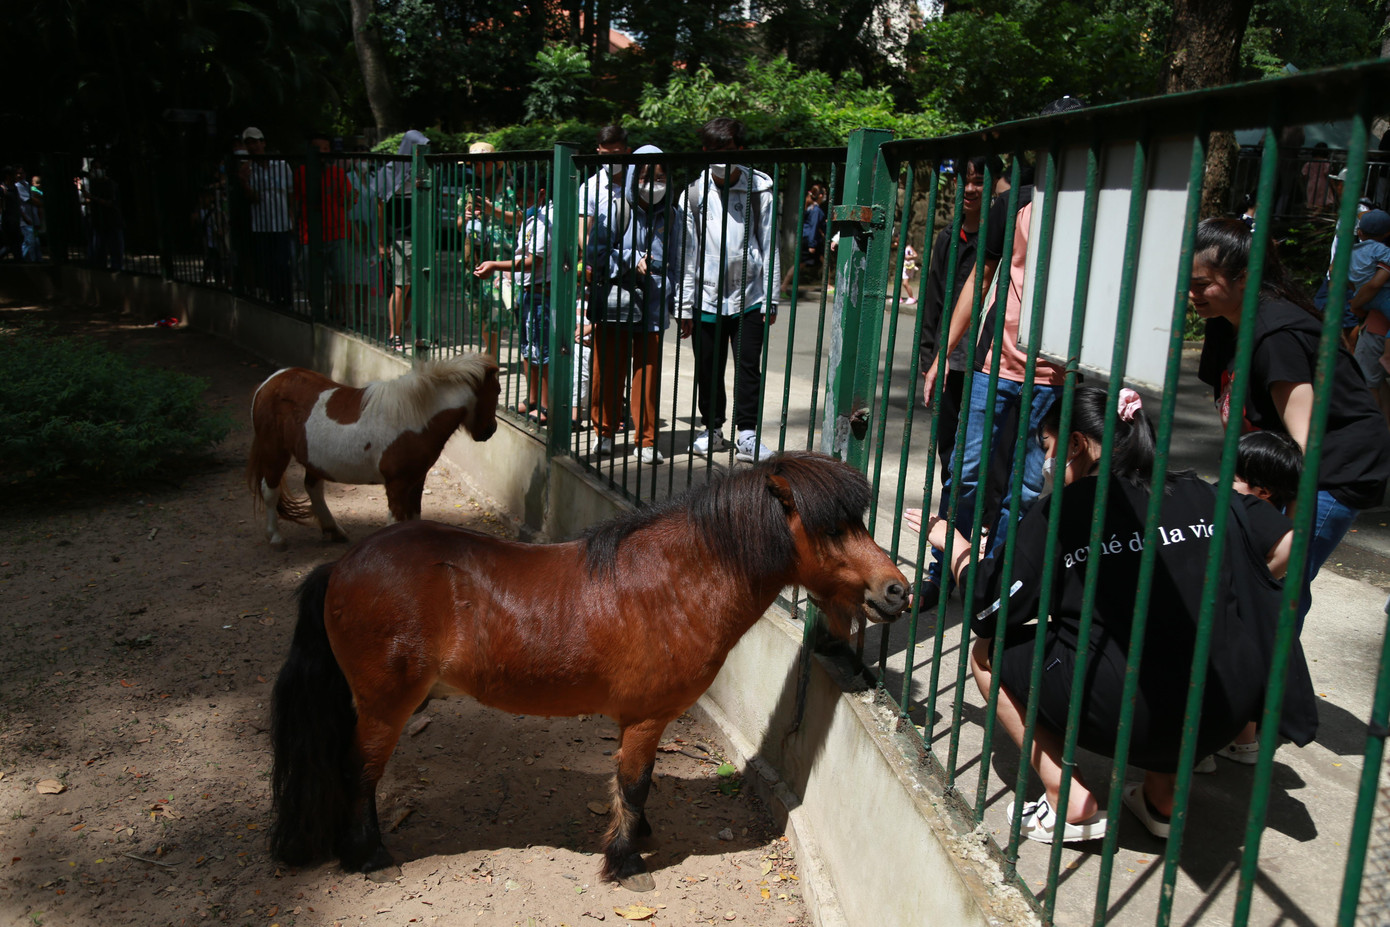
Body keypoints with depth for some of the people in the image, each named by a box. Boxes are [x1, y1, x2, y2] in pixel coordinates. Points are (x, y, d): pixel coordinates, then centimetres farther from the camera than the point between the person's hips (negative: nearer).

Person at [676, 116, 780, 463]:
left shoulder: (760, 188, 0)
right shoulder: (694, 193, 2)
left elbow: (769, 245, 4)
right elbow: (687, 252, 4)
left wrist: (770, 299, 1)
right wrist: (685, 305, 2)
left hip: (750, 295, -1)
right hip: (707, 295, 1)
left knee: (748, 366, -1)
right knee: (708, 369, 9)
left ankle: (746, 434, 7)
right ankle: (712, 428, 26)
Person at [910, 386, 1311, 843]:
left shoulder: (1058, 512, -3)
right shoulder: (1203, 495, 6)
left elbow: (990, 609, -1)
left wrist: (954, 544, 17)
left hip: (1123, 716, -5)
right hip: (1224, 717, 5)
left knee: (987, 652, 16)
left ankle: (1071, 802, 8)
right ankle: (1165, 794, 32)